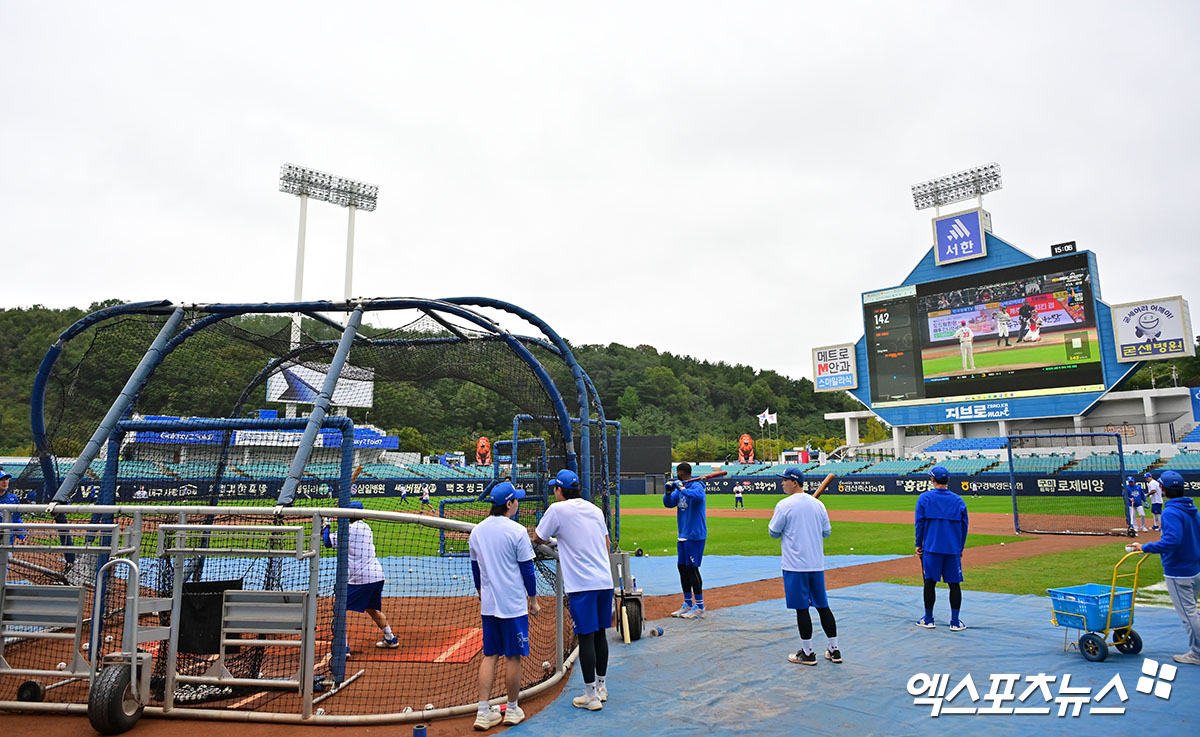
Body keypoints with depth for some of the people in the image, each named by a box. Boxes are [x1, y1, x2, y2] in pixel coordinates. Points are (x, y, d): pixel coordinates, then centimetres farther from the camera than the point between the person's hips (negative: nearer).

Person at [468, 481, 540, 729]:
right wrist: (533, 600, 2)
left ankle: (483, 712, 10)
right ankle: (512, 710, 18)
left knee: (490, 655, 12)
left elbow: (475, 569, 13)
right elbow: (527, 569, -9)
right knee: (513, 657, 7)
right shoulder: (517, 531, -14)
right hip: (514, 606, -5)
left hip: (488, 606, 5)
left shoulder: (476, 531, 4)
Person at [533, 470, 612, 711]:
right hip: (605, 580, 6)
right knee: (600, 634, 15)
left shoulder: (557, 509, -6)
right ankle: (601, 686, 26)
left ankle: (591, 695, 4)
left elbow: (538, 538, 3)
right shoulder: (595, 509, 12)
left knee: (586, 637, -1)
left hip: (581, 583, -6)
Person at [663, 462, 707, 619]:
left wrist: (681, 488, -28)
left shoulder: (696, 485, -12)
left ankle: (699, 607, 0)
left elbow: (698, 496, -34)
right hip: (683, 535, 9)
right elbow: (668, 503, 13)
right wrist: (668, 491, -5)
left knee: (692, 568, -8)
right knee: (682, 567, 12)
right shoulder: (680, 487, 15)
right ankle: (688, 604, 23)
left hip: (695, 535, -9)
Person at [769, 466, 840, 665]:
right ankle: (834, 650, 21)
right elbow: (826, 532, 13)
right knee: (823, 606, 14)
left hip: (796, 565, -6)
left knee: (802, 608, 2)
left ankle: (807, 653, 9)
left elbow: (774, 532, -6)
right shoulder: (818, 504, 5)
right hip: (817, 564, 6)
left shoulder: (784, 505, -13)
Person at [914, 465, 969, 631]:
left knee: (930, 582, 4)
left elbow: (919, 523, -2)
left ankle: (928, 620, 11)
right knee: (954, 584, 6)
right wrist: (960, 548, 17)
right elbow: (964, 526, 9)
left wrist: (918, 544, 6)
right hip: (953, 549, 2)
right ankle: (955, 622, 8)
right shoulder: (958, 500, 4)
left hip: (931, 548, -2)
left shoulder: (924, 498, -2)